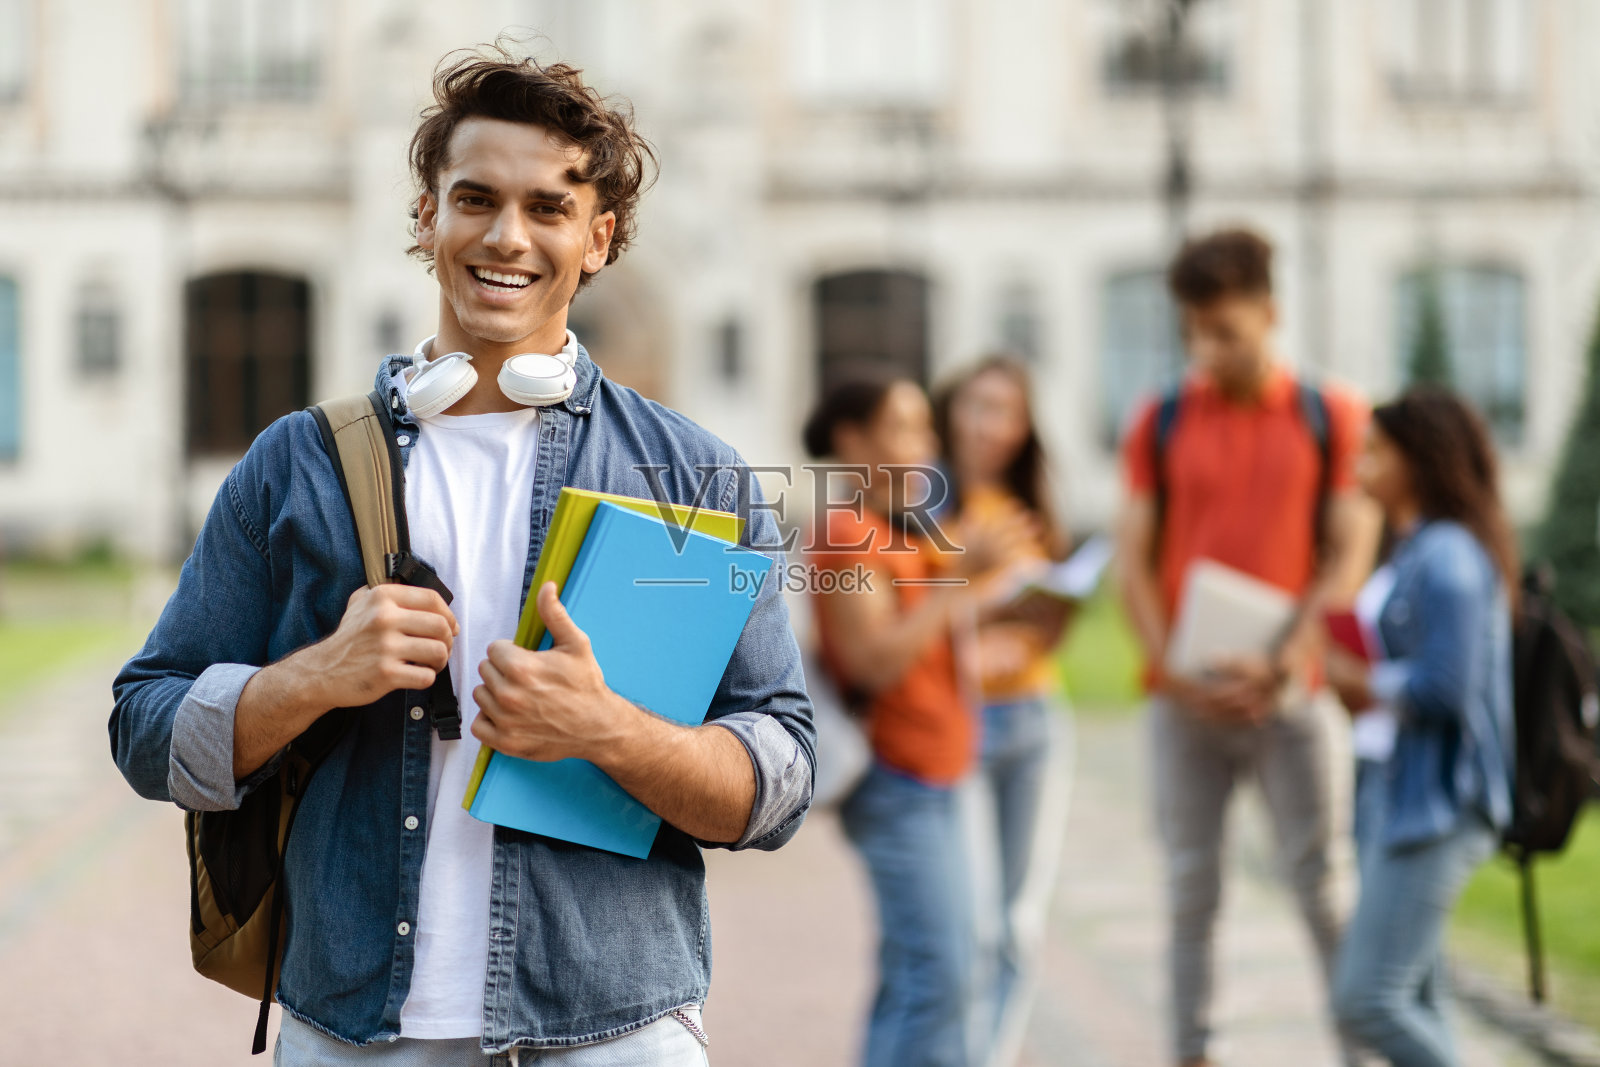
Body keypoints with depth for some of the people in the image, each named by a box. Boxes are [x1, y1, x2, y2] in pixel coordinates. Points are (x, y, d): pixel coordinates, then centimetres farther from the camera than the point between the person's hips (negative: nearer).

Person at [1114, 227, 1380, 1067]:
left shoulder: (1328, 419, 4)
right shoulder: (1161, 424, 6)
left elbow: (1351, 549, 0)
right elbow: (1133, 561, 3)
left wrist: (1294, 654, -13)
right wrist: (1175, 675, -8)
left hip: (1288, 691, -1)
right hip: (1185, 697, 1)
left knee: (1321, 880, 0)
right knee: (1191, 886, 5)